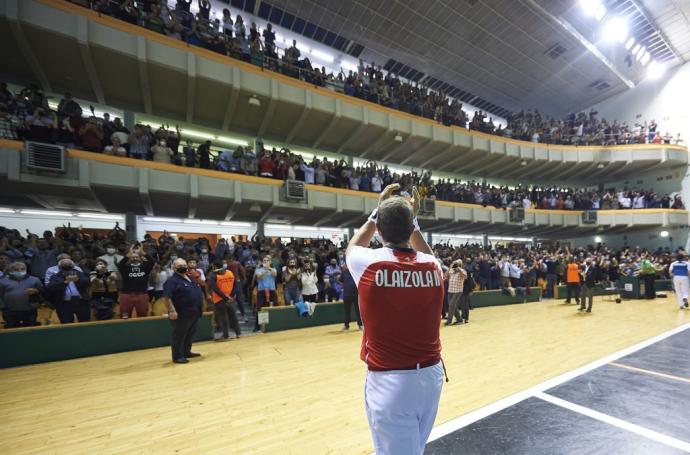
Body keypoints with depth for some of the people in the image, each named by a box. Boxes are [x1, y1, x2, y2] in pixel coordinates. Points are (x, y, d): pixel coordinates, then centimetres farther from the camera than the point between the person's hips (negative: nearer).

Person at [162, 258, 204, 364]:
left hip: (194, 313, 9)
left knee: (190, 334, 18)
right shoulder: (172, 280, -13)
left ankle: (187, 352, 32)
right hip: (181, 314, -9)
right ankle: (177, 356, 11)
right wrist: (172, 310, -28)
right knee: (179, 336, 1)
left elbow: (200, 291, 26)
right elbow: (166, 297, -22)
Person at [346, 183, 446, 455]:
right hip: (431, 374, 5)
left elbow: (352, 247, 10)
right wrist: (413, 218, 20)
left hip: (389, 379, -4)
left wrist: (376, 213, 15)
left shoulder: (369, 263, -16)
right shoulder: (433, 266, -7)